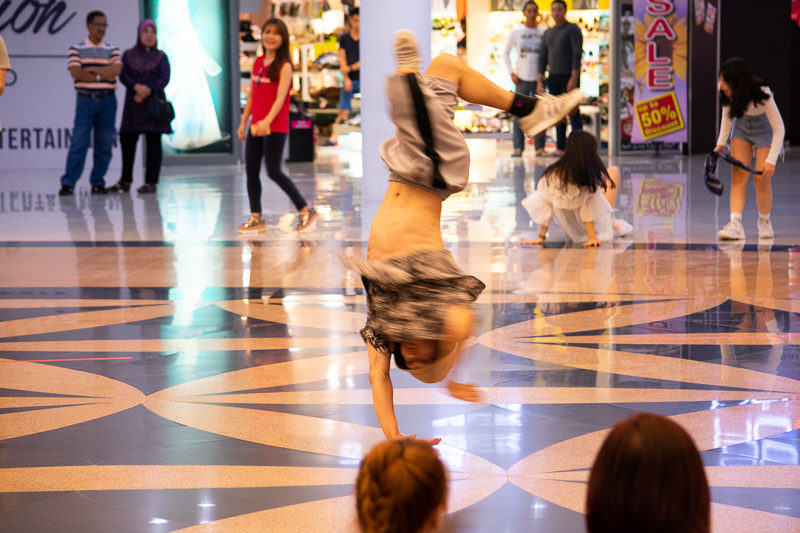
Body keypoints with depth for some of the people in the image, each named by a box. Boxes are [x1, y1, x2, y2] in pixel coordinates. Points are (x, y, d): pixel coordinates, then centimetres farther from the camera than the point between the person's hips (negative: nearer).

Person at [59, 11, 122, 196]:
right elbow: (76, 72, -10)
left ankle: (98, 182, 10)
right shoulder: (76, 49, 4)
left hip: (107, 100, 2)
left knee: (104, 143, 2)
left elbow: (116, 70, -8)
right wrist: (101, 76, -7)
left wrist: (90, 69, -9)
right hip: (85, 99, -2)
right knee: (79, 142, -9)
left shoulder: (112, 50, 9)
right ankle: (68, 182, -9)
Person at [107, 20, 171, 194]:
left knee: (153, 141, -4)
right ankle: (125, 181, 13)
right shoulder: (128, 55, 10)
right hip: (133, 103, 2)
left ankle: (151, 182, -3)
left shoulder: (161, 57, 7)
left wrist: (147, 91, -19)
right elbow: (123, 76, -3)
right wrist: (137, 87, -21)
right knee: (127, 140, 3)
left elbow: (164, 78, -5)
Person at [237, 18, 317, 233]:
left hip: (275, 128, -7)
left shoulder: (284, 66, -10)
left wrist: (267, 121, -33)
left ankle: (306, 210, 3)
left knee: (274, 172, -8)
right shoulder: (258, 62, 11)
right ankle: (256, 217, 14)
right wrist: (243, 122, 15)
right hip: (256, 126, 7)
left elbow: (280, 98, -20)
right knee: (251, 170, 5)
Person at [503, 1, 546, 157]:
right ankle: (518, 148, -1)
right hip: (522, 78, -1)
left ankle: (540, 147, 5)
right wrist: (511, 73, 0)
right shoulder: (516, 32, 4)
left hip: (538, 78, 1)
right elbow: (506, 53, 10)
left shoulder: (543, 32, 6)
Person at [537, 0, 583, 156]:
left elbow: (577, 54, -13)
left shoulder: (573, 30, -6)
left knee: (573, 112, -10)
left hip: (569, 77, -6)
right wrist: (539, 81, 7)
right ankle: (560, 147, 8)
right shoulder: (548, 33, 14)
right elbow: (543, 57, 15)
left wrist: (574, 78, -21)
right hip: (553, 77, 6)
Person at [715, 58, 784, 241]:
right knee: (738, 175, -10)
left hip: (765, 130, -4)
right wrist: (722, 142, -7)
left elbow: (779, 128, -27)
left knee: (761, 178, -10)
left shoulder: (762, 95, -35)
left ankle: (764, 222, 12)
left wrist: (771, 160, -31)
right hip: (742, 128, 4)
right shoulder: (726, 92, -23)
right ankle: (735, 224, -18)